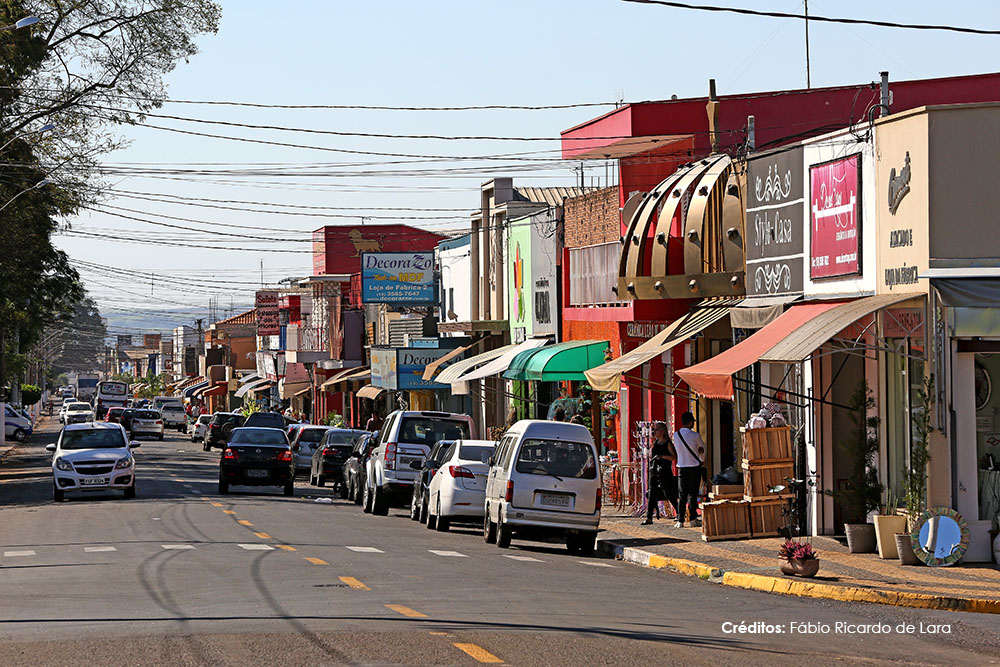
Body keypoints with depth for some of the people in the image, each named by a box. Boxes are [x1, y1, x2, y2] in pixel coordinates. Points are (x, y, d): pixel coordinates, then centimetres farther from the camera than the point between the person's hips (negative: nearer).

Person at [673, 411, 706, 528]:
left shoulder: (676, 435, 0)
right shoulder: (695, 435, -12)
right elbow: (702, 449, 4)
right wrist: (702, 460, 25)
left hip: (681, 467, 3)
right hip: (694, 466, -3)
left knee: (682, 494, 4)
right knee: (693, 493, 2)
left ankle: (680, 520, -1)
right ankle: (693, 519, 3)